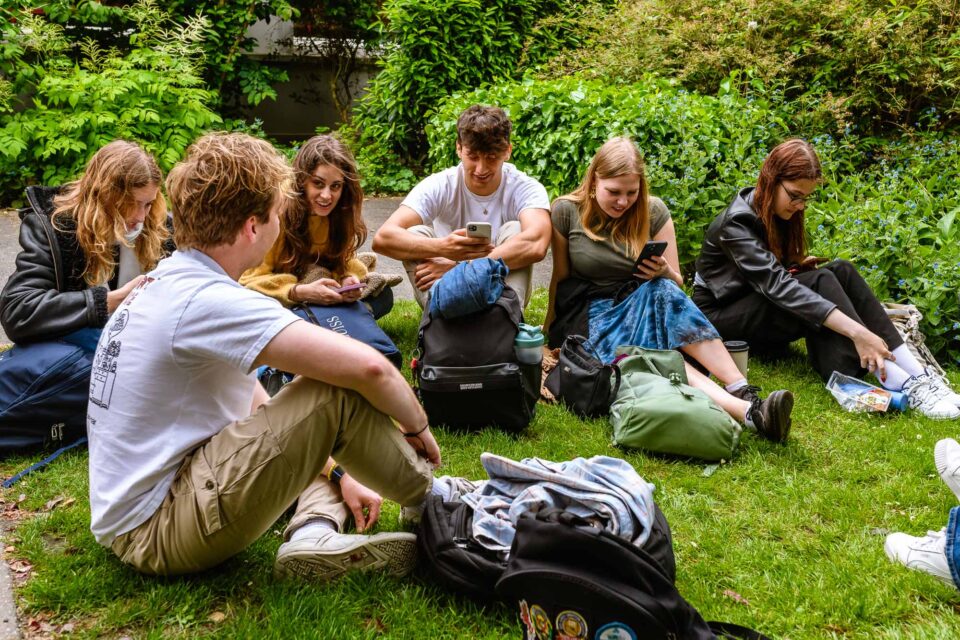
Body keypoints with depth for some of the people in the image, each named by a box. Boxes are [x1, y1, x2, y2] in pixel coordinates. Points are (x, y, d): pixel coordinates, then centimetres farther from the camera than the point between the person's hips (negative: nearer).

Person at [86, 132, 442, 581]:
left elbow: (255, 405, 13)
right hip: (155, 534, -10)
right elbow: (367, 366, -31)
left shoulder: (168, 281, 8)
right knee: (337, 392, -18)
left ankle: (314, 531, -6)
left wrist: (336, 474, 10)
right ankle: (435, 503, 4)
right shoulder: (208, 301, -24)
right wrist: (418, 426, -10)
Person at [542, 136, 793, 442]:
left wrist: (664, 273, -15)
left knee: (663, 291, -35)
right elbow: (560, 278, 3)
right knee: (652, 357, -35)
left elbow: (676, 283, 7)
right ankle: (746, 411, -55)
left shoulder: (653, 211, 3)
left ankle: (745, 393, -45)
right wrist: (550, 331, -4)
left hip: (641, 304, 3)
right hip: (589, 314, -2)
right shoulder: (566, 211, -4)